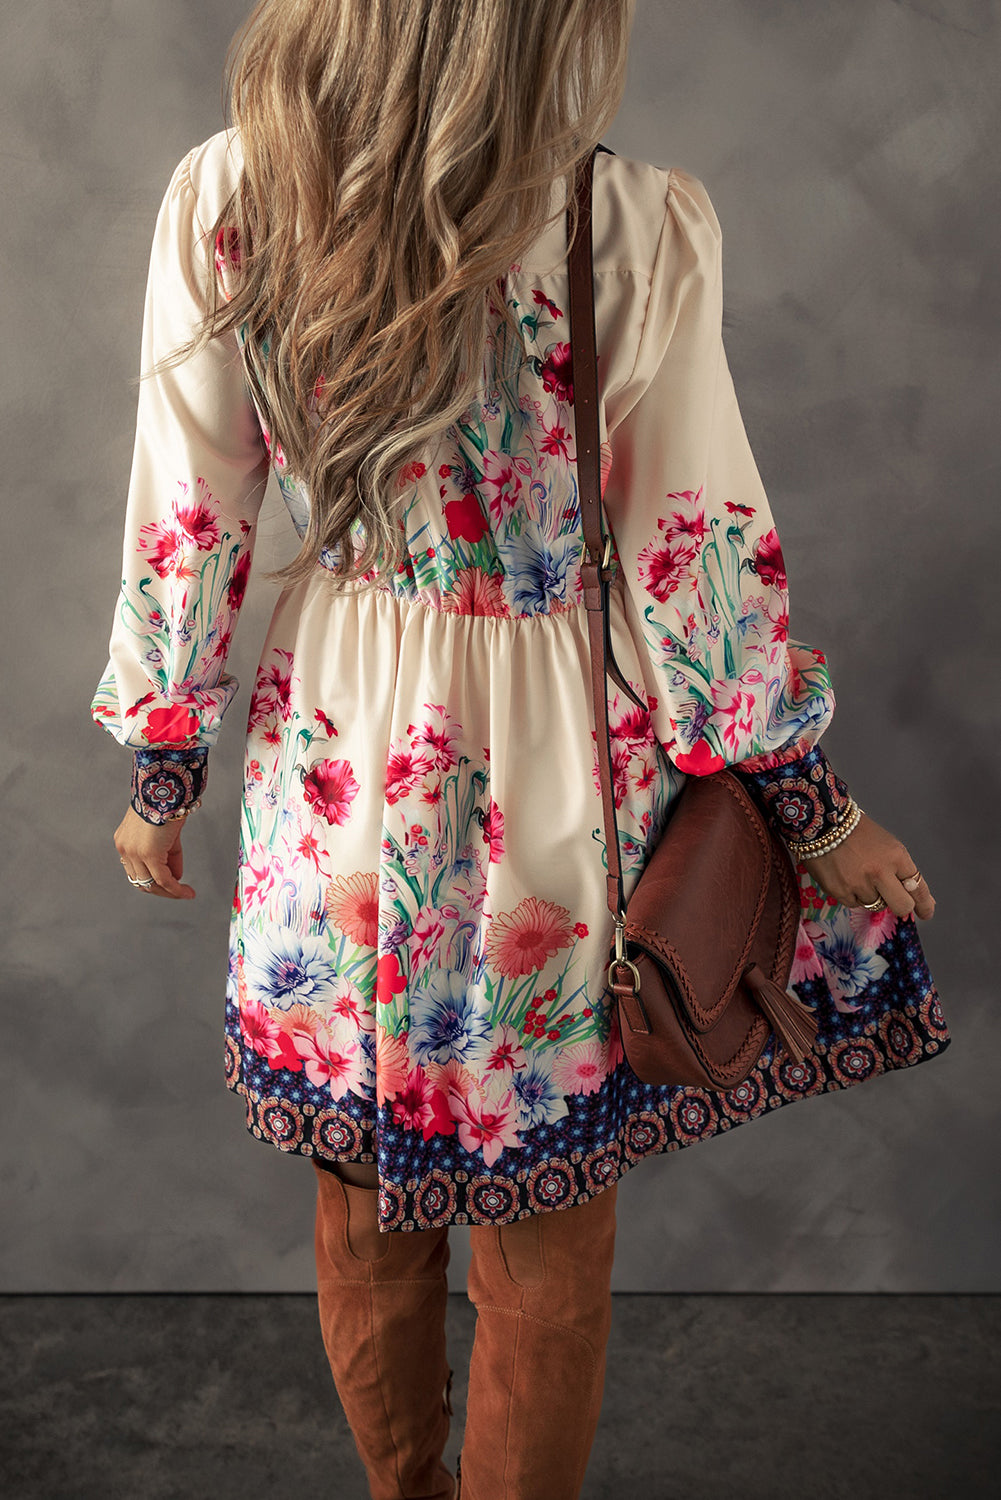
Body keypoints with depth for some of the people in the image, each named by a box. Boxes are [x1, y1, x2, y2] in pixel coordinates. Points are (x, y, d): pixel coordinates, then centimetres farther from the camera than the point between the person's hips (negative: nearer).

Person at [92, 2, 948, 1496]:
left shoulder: (220, 200, -10)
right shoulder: (643, 230, -17)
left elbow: (187, 526, -5)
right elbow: (700, 557, -11)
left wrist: (162, 775, 9)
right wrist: (818, 809, 3)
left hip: (340, 755, 4)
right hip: (558, 767, -3)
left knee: (363, 1205, 24)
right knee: (546, 1241, 18)